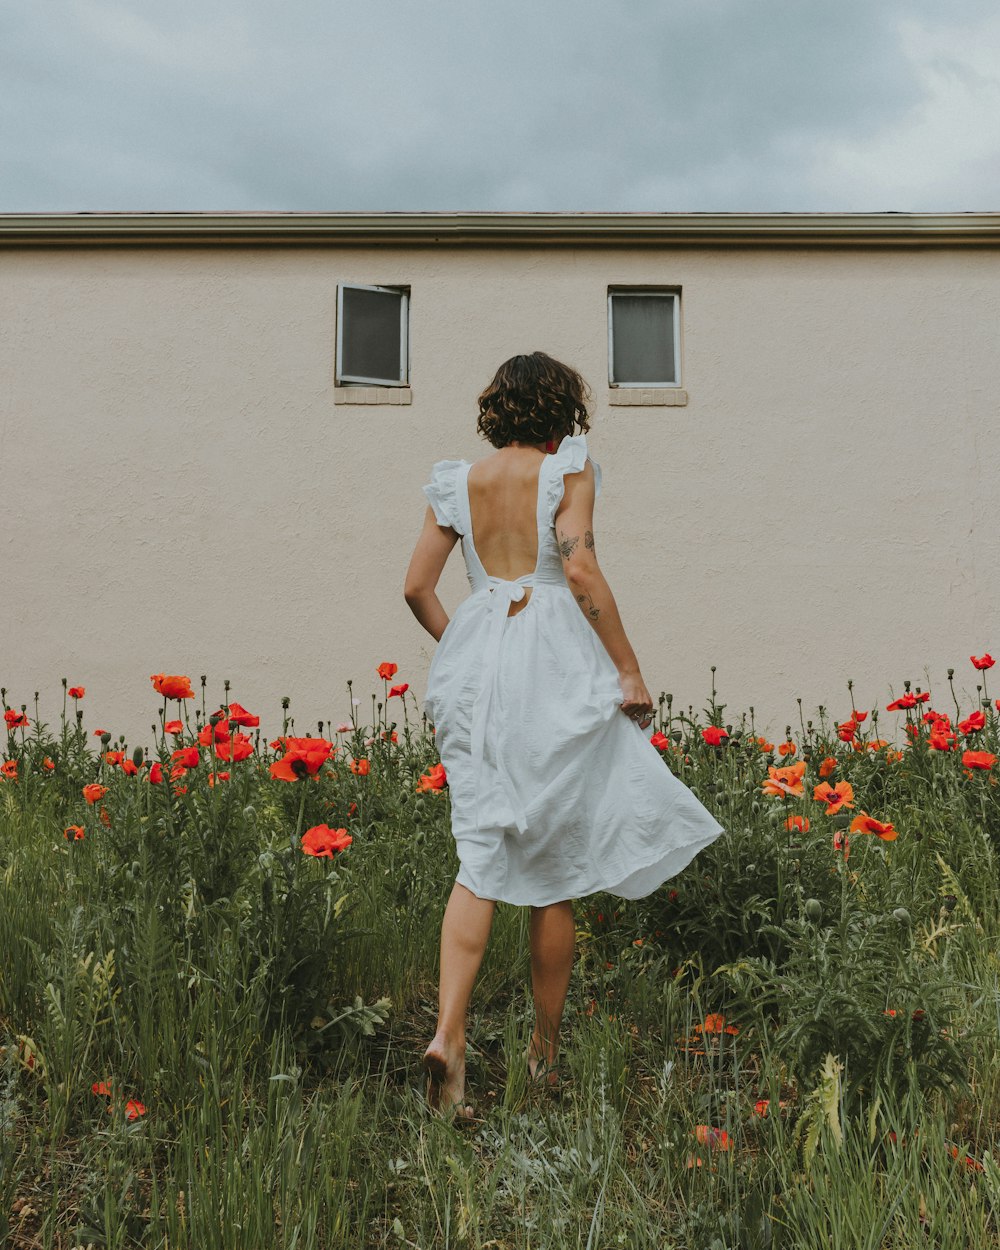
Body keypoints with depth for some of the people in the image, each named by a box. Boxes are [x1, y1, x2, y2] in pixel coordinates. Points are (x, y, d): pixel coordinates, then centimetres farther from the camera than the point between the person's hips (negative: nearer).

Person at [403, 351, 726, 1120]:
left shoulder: (458, 482, 11)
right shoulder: (568, 470, -2)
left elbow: (417, 587, 7)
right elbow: (580, 569, -16)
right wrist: (629, 668, -11)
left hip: (476, 666, 4)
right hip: (555, 662, -3)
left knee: (481, 856, 6)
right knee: (557, 864, 8)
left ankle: (449, 1033, -9)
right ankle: (546, 1049, 22)